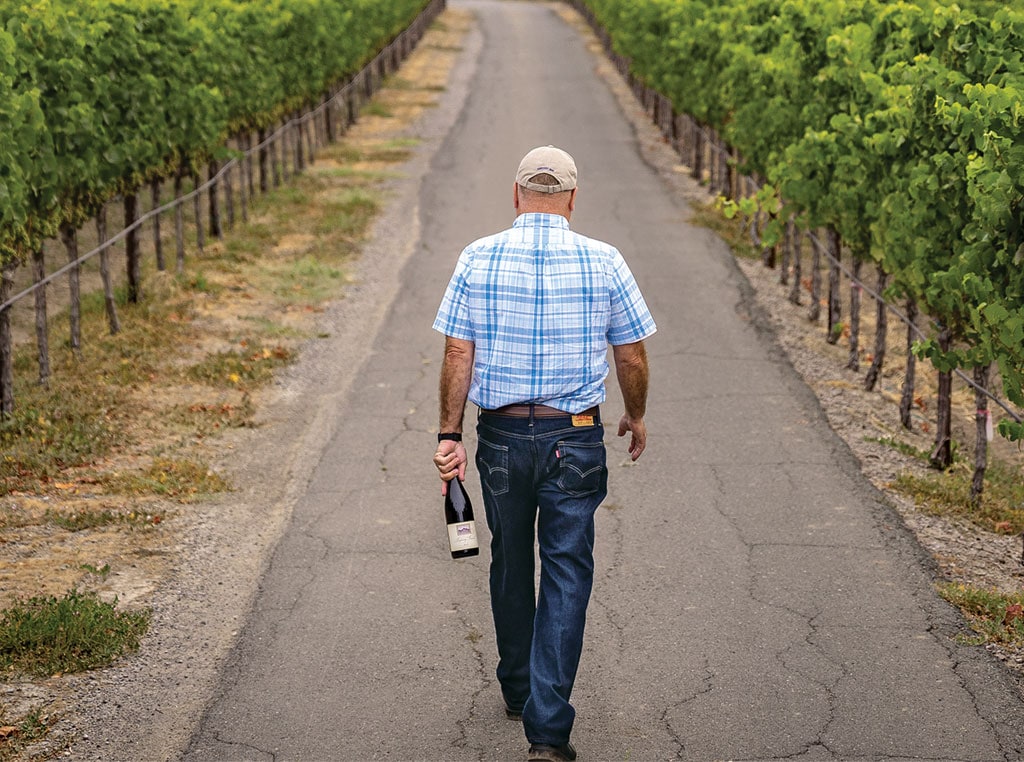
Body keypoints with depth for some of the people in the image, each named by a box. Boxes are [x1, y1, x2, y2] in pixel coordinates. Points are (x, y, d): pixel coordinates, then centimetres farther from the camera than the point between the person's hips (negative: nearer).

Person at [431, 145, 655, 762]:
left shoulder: (478, 259, -4)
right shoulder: (603, 263, -5)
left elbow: (458, 356, -5)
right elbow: (632, 356, 2)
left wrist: (450, 434, 0)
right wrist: (636, 416, 19)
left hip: (500, 435, 2)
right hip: (575, 439, -2)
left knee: (510, 566, 19)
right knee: (566, 576, 1)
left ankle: (518, 690, 35)